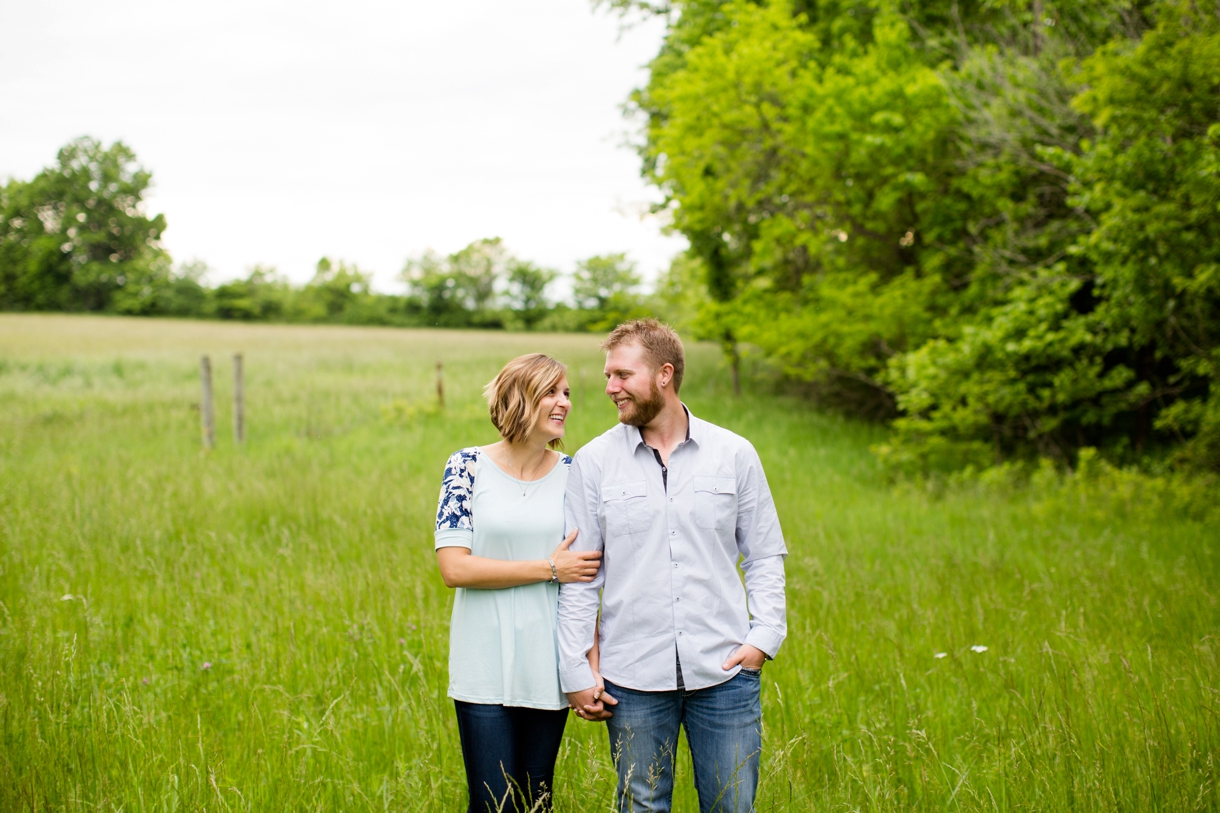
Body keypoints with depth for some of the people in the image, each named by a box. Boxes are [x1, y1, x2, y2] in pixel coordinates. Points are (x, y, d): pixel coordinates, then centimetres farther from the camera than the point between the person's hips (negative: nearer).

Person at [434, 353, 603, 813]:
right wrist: (549, 568, -12)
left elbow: (587, 575, 7)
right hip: (485, 669, -3)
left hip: (550, 669, 3)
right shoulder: (468, 467, -3)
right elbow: (453, 568, -11)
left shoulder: (571, 473, 5)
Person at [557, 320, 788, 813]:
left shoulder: (735, 454, 3)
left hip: (724, 673, 0)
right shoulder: (595, 462, 2)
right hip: (632, 679, 0)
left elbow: (765, 556, 9)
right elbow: (578, 574, 4)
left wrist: (766, 634, -5)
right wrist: (575, 670, -1)